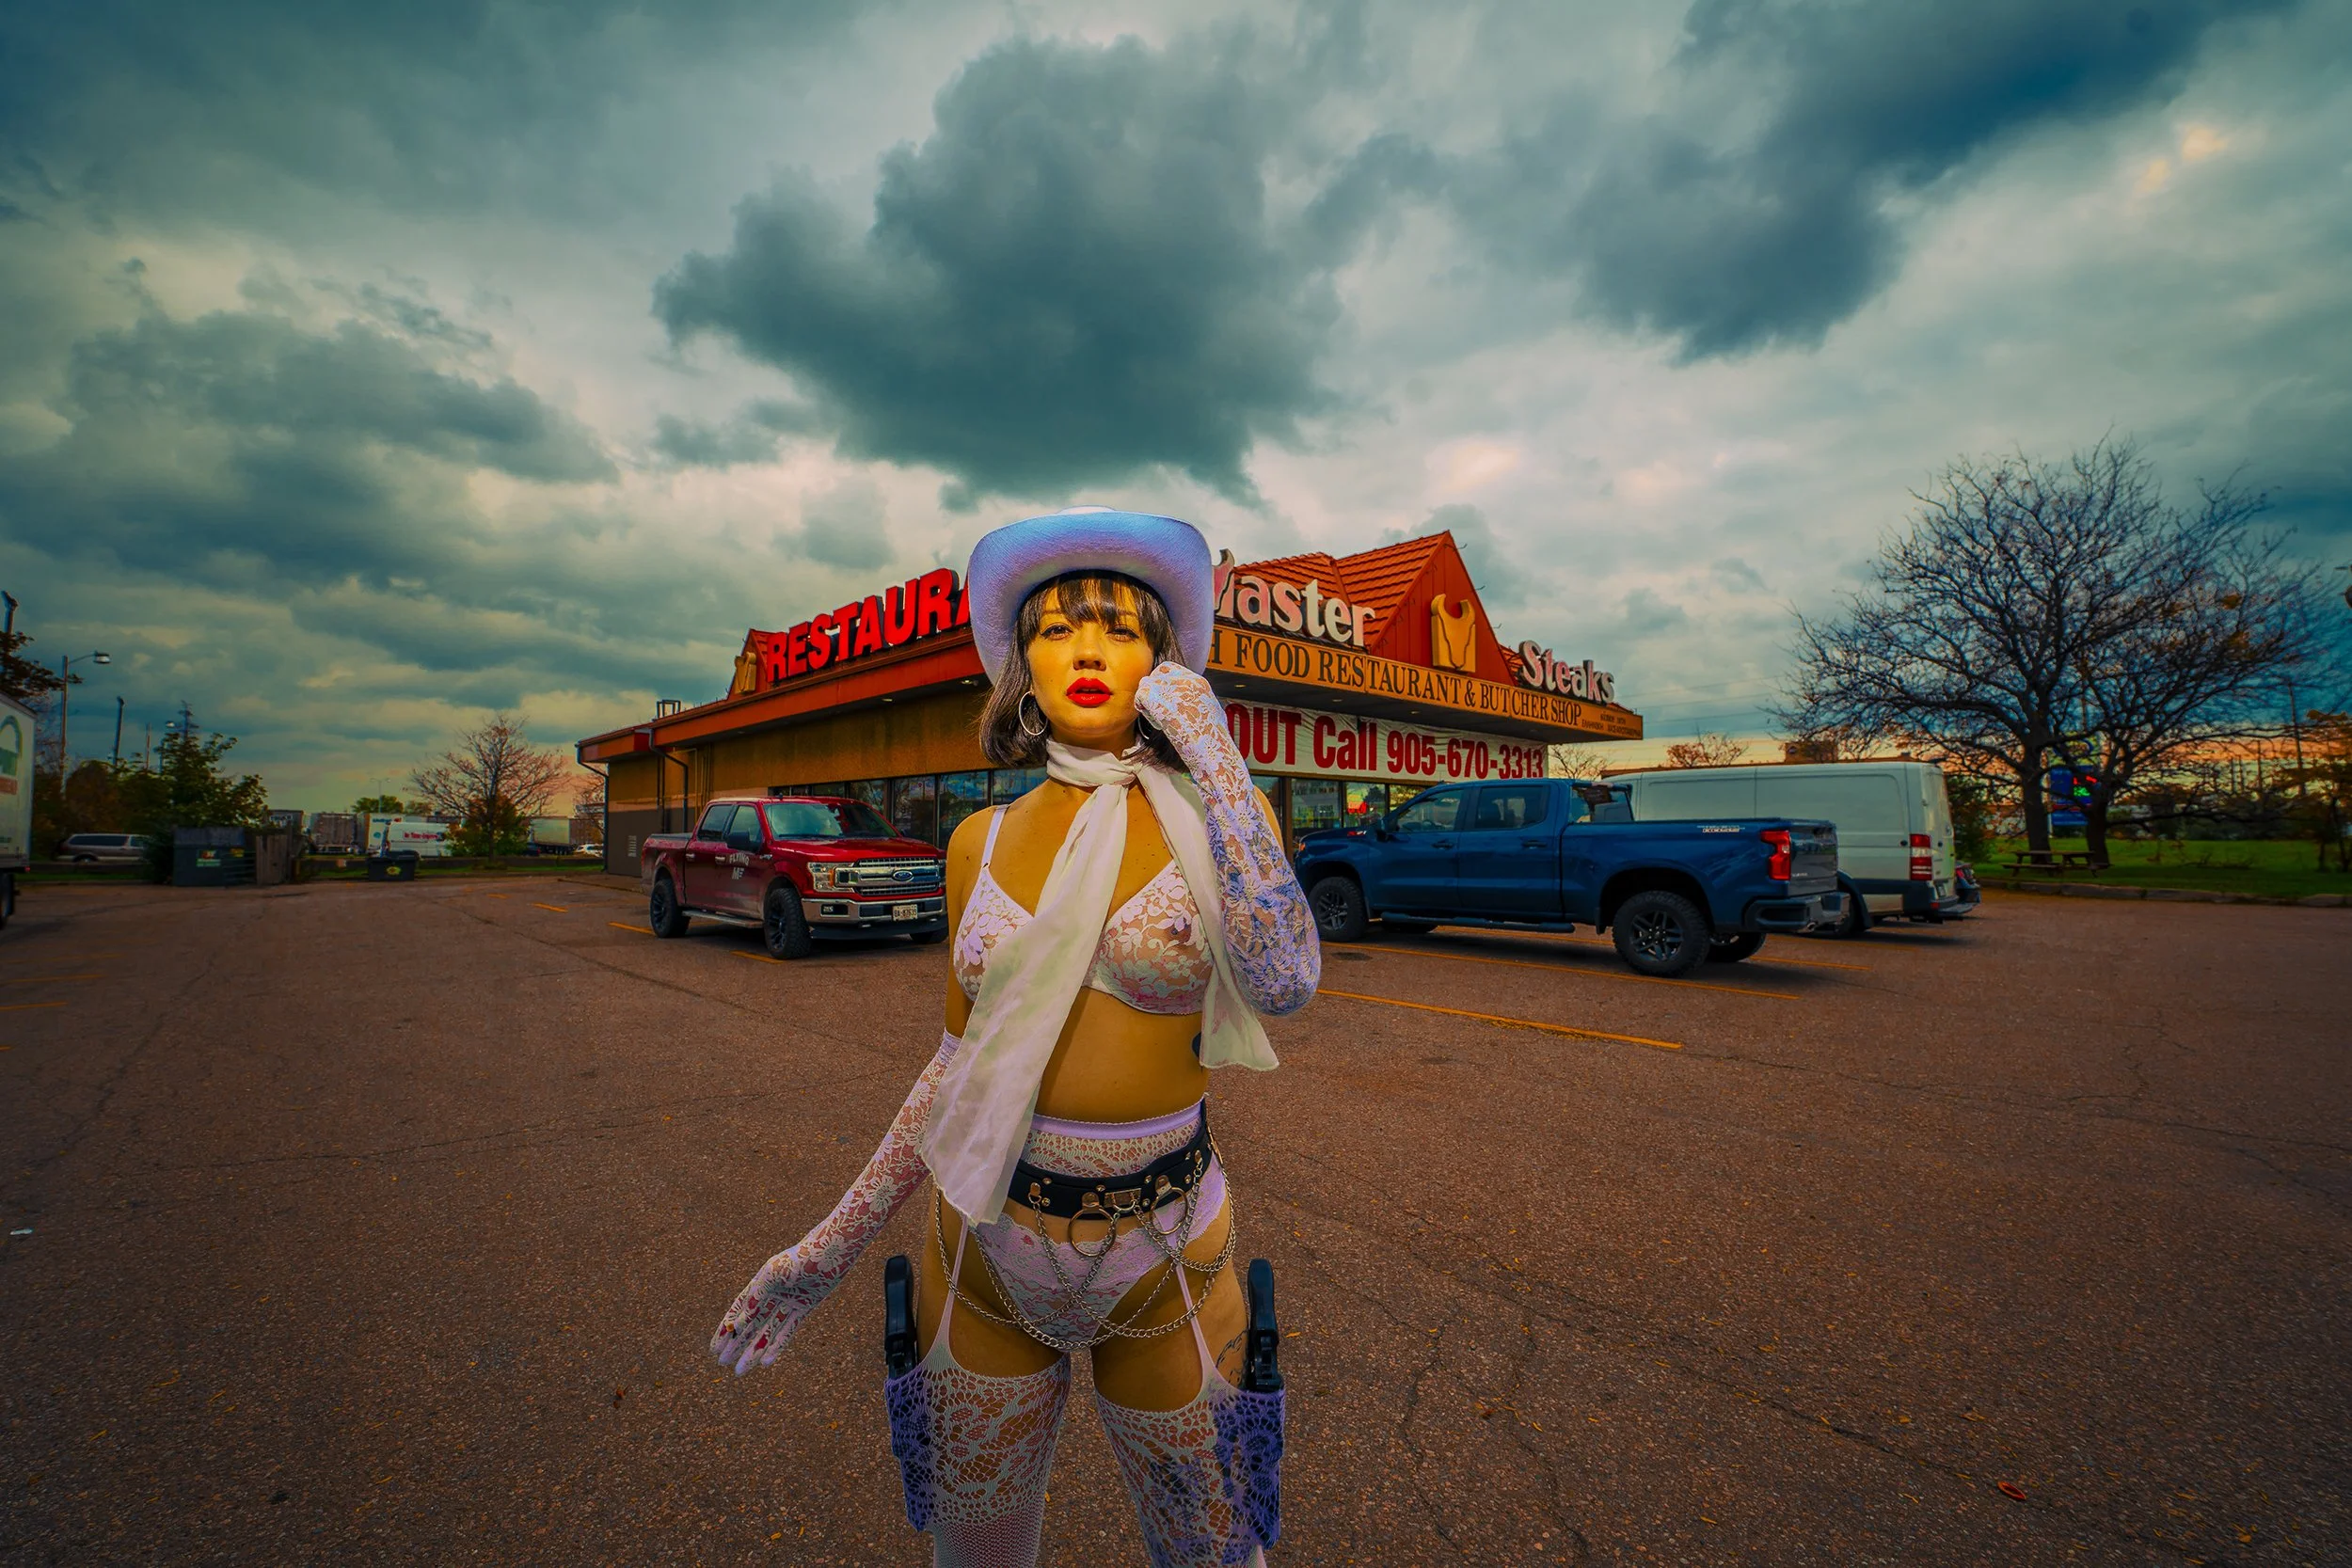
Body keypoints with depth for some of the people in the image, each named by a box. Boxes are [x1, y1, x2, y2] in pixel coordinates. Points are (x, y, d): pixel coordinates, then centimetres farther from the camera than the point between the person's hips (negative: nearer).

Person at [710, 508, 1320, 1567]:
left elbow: (1283, 980, -29)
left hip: (1163, 1247, -2)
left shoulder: (1220, 818, -8)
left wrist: (1212, 750, -24)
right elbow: (961, 1065, 5)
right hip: (983, 1240, 3)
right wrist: (834, 1243, 6)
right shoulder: (982, 842, -1)